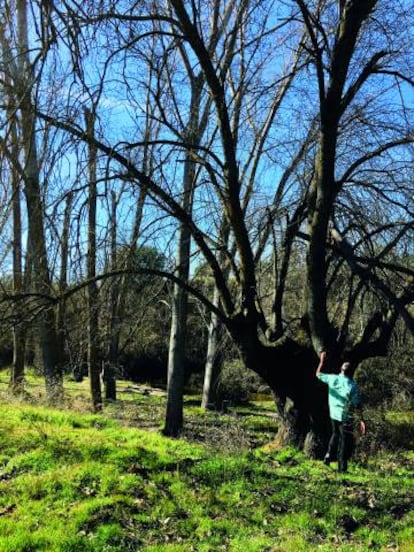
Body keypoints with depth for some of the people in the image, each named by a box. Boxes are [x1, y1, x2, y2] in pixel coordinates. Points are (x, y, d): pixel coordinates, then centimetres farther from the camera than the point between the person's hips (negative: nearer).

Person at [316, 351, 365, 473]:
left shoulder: (332, 378, -8)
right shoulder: (352, 386, -16)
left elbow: (318, 374, 9)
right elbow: (357, 405, -14)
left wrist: (322, 360, 19)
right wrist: (361, 420, -8)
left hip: (333, 414, 4)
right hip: (346, 417, -4)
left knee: (335, 434, 27)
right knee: (345, 441, 7)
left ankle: (329, 455, 15)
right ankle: (342, 467, 10)